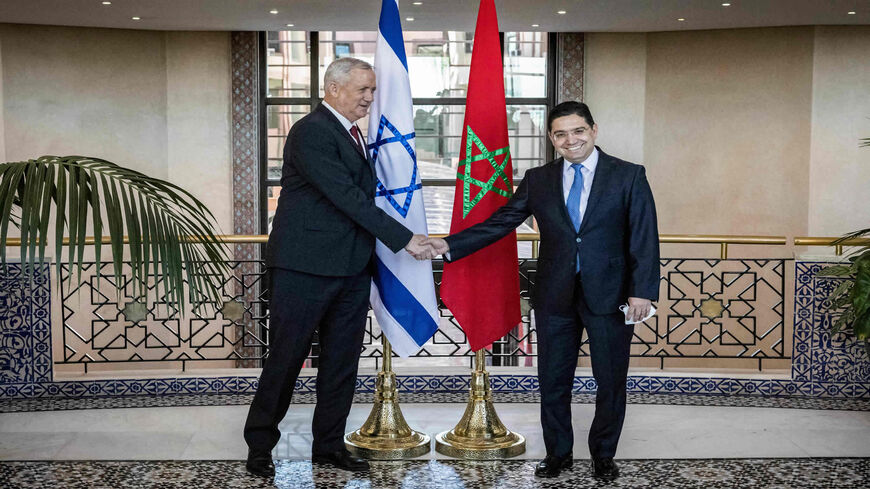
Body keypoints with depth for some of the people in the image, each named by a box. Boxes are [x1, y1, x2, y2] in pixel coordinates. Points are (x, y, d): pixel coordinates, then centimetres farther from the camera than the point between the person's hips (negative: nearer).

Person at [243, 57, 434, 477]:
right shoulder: (310, 132, -14)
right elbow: (348, 197, -21)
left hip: (351, 270, 8)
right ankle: (259, 447, 17)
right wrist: (404, 239, -20)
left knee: (342, 361, 12)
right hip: (306, 269, -8)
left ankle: (329, 445, 24)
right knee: (286, 359, 2)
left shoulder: (353, 135, 14)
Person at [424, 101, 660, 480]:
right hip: (556, 296, 2)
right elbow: (500, 222, 4)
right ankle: (558, 453, 30)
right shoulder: (538, 180, 5)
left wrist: (642, 291, -14)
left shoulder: (628, 176, -3)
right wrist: (449, 245, -6)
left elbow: (644, 238, -6)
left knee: (611, 382, 9)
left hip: (609, 294, -2)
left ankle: (603, 456, 29)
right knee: (553, 381, 10)